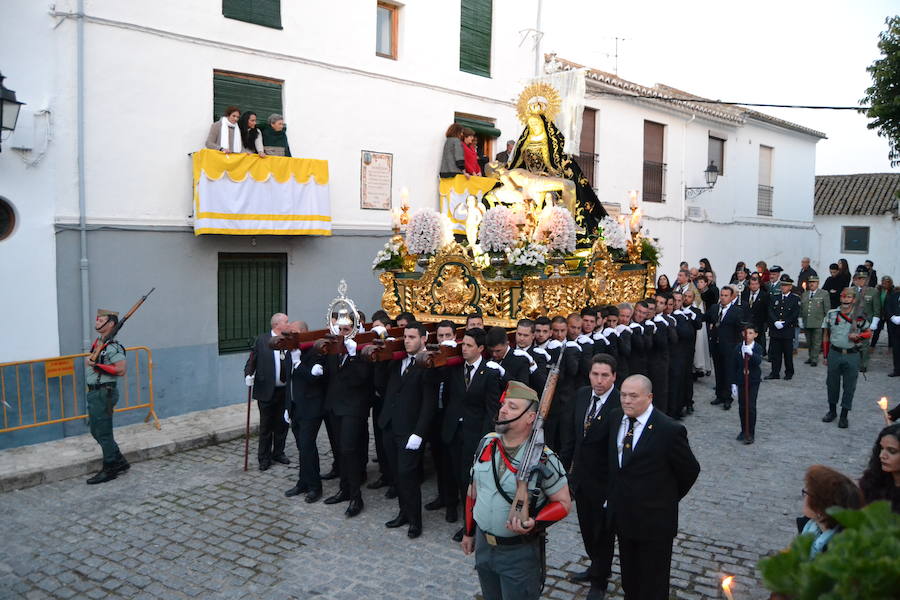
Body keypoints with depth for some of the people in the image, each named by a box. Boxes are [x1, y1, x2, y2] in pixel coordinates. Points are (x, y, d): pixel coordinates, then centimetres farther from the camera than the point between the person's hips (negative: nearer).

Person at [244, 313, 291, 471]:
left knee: (282, 424, 14)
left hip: (285, 391, 3)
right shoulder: (261, 341, -4)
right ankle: (264, 458, 18)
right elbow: (252, 361, -3)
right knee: (266, 426, 7)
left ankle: (278, 453, 31)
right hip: (267, 391, -3)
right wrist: (248, 375, -19)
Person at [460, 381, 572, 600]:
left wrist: (534, 524, -27)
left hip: (520, 551, -5)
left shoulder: (543, 459, -21)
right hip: (483, 544, 5)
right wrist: (469, 532, 15)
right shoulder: (487, 444, -4)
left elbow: (564, 503, -11)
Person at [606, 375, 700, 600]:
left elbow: (690, 470, -8)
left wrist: (669, 499, 3)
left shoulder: (670, 430, -21)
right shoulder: (615, 418, -2)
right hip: (622, 517, 6)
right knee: (629, 581, 23)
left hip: (654, 520, -6)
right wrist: (614, 496, 10)